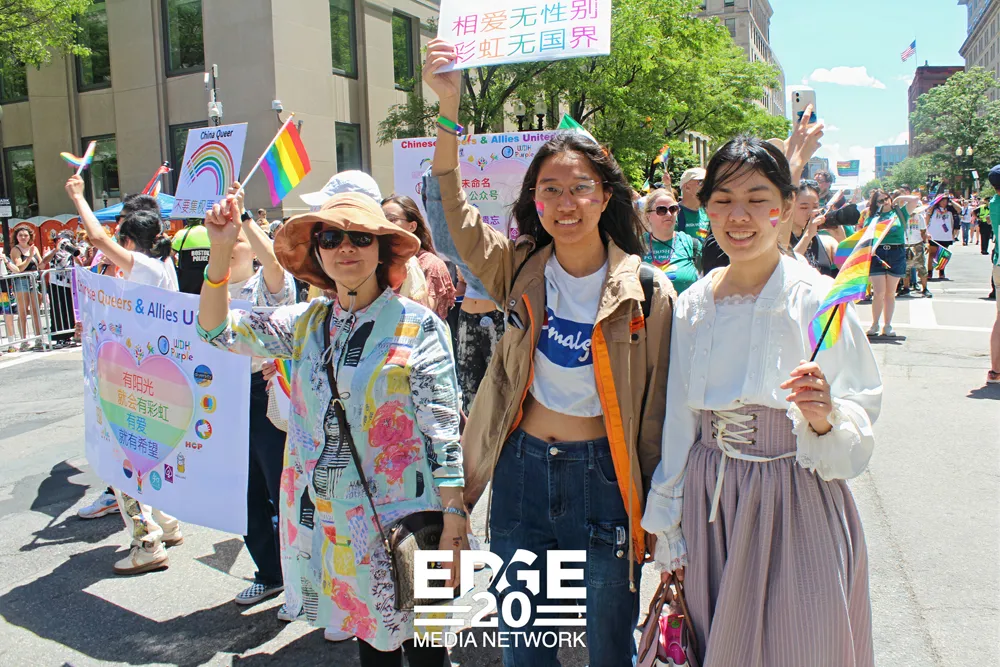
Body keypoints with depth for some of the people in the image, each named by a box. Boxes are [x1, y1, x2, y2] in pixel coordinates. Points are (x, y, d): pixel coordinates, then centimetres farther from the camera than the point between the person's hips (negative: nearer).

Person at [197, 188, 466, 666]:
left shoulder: (417, 326, -12)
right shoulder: (306, 322, 3)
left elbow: (443, 434, -13)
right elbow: (216, 330, 4)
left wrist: (453, 524, -16)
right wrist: (221, 251, -9)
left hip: (399, 517, -4)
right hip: (324, 515, 5)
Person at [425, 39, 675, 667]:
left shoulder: (647, 291, -9)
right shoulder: (520, 269, -1)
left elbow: (657, 408, -5)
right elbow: (456, 211, -12)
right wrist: (449, 107, -23)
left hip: (603, 477, -2)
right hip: (522, 470, 3)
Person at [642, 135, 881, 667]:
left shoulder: (819, 301, -9)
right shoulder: (693, 306, 1)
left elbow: (861, 424, -6)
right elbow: (678, 424, 7)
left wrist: (825, 419, -29)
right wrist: (667, 529, 10)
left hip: (798, 509, -3)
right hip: (710, 508, 3)